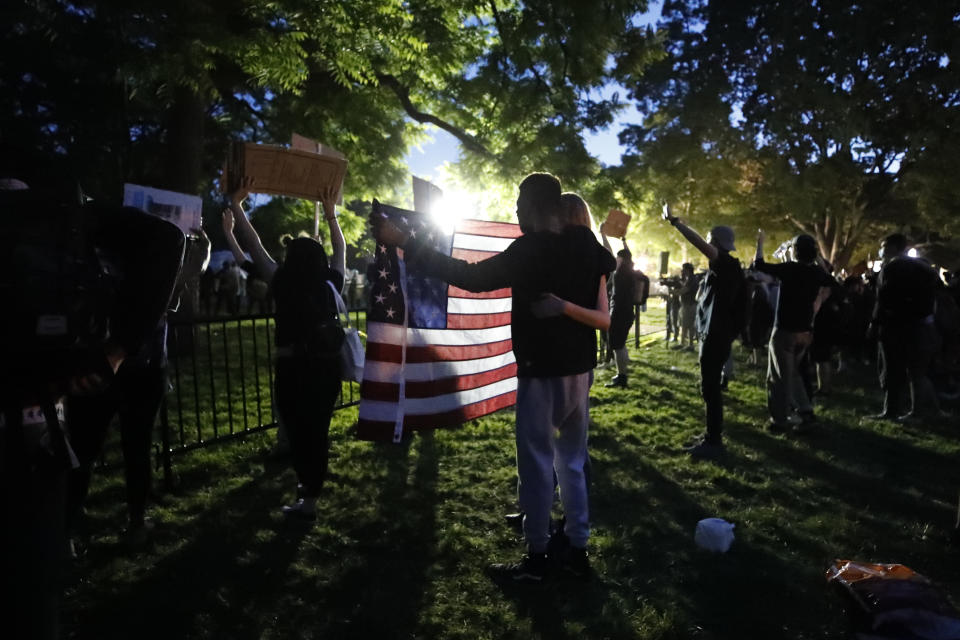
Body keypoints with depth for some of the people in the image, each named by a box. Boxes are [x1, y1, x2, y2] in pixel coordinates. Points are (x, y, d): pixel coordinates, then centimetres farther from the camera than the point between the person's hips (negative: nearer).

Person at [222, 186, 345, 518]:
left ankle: (308, 498, 10)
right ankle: (311, 491, 26)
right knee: (318, 430, 13)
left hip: (294, 368, -4)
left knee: (298, 431, 5)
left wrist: (236, 205, 6)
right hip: (327, 365, 4)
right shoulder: (330, 284, 1)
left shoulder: (283, 284, -8)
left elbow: (255, 246, -2)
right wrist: (331, 214, 26)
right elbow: (340, 250, 18)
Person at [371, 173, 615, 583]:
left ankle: (536, 558, 14)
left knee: (536, 464, 4)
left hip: (542, 373, -7)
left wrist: (404, 243, -18)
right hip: (579, 369, 7)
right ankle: (577, 549, 25)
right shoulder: (585, 244, 3)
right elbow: (612, 264, 24)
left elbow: (468, 277, -19)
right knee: (572, 461, 16)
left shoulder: (527, 251, -16)